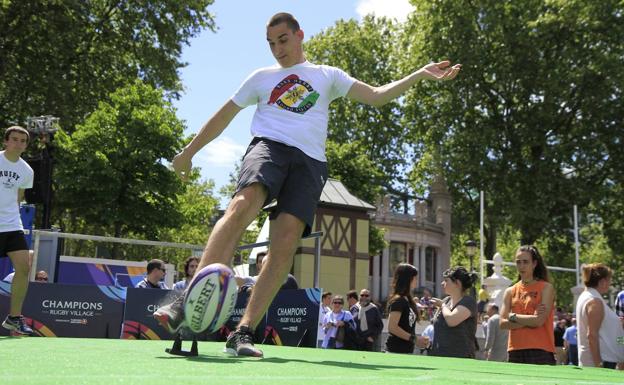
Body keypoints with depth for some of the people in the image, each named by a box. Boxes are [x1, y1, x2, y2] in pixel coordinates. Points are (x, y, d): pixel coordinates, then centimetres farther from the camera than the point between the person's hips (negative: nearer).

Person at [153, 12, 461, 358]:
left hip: (309, 161, 1)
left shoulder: (328, 76, 25)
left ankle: (243, 332, -18)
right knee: (243, 203, -34)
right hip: (269, 146, -1)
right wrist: (189, 151, 28)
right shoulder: (261, 77, 26)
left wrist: (421, 74, 8)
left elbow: (376, 96, 18)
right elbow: (224, 115, 29)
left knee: (286, 242, -19)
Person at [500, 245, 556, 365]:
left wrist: (513, 316, -2)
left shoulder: (546, 288, 1)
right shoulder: (510, 291, 13)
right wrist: (529, 320, -9)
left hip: (541, 352, -4)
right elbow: (503, 323, 1)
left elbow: (539, 321, -11)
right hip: (515, 352, 4)